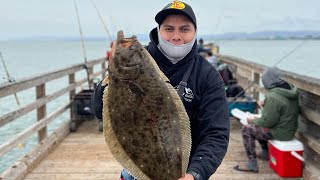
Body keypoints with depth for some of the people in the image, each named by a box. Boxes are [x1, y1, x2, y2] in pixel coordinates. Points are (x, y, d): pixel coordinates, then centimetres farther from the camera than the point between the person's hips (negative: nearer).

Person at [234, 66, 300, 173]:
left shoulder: (273, 97, -27)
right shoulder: (291, 91, 1)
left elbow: (267, 121, -24)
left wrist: (252, 121, -7)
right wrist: (266, 105, 14)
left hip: (281, 133, -9)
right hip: (290, 129, 9)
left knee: (247, 130, -3)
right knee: (258, 125, 27)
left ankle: (252, 164, -2)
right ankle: (265, 153, 39)